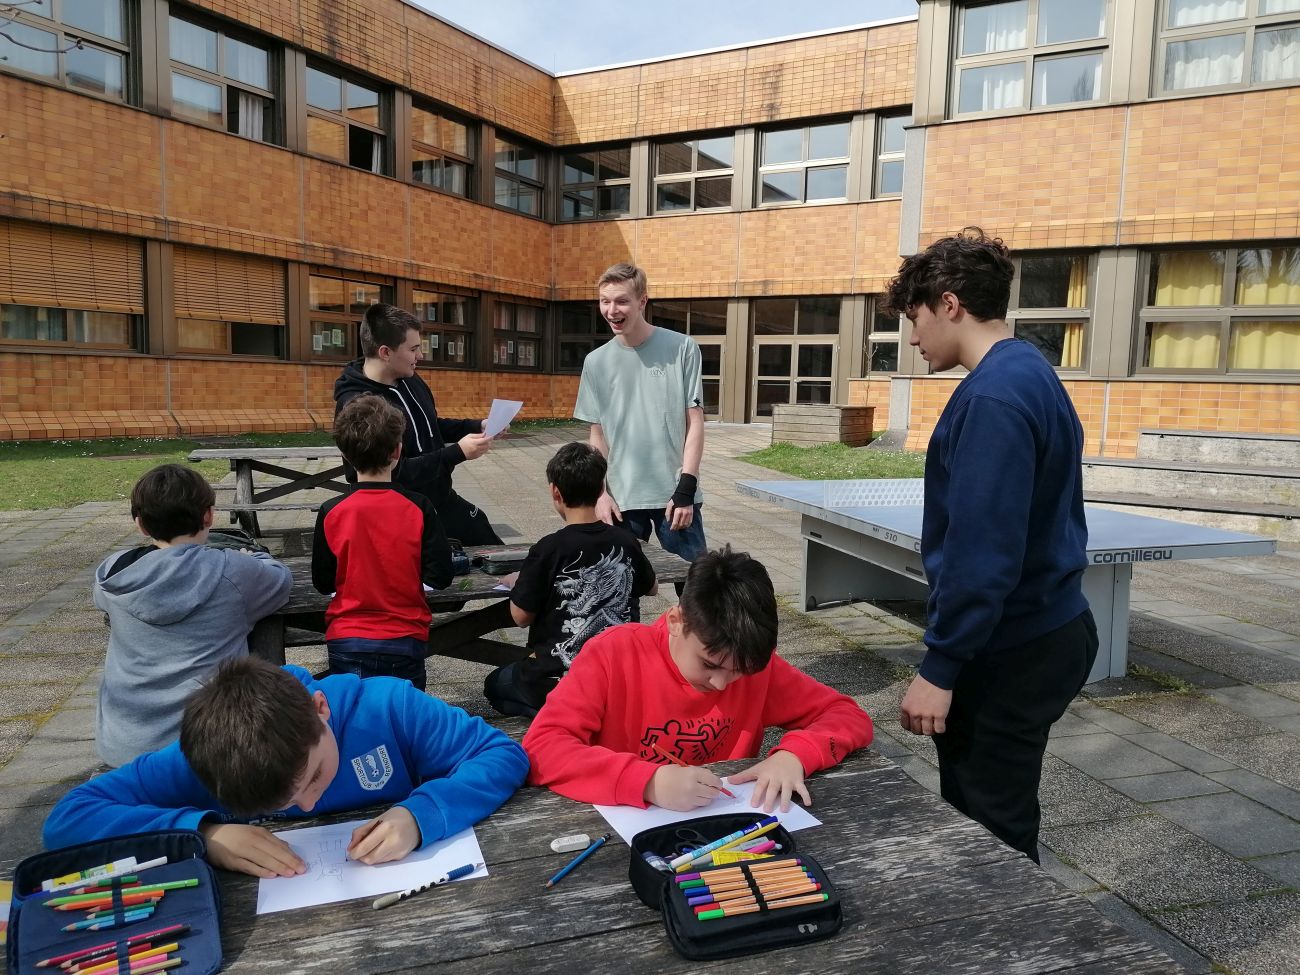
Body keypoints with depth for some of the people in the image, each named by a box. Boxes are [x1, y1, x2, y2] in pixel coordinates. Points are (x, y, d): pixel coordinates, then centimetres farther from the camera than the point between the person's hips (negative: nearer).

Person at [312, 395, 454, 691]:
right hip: (405, 641, 0)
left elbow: (322, 583, 0)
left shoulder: (331, 512, -8)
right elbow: (440, 576, -9)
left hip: (347, 642, 0)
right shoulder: (418, 508, -11)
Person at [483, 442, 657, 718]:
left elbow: (522, 616, -9)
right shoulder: (625, 542, -4)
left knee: (495, 685, 26)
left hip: (556, 678, -5)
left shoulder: (548, 550, -19)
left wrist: (518, 584, 10)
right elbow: (650, 588, 15)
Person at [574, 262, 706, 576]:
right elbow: (598, 435, 10)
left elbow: (695, 422, -3)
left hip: (675, 493, -2)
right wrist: (600, 492, 1)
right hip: (622, 498, 2)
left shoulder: (682, 349, -3)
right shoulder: (596, 362, 6)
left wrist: (686, 487, -9)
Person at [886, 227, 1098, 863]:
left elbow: (984, 551, -25)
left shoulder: (993, 397, -20)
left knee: (993, 838, 4)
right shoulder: (1034, 375, 11)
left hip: (1011, 652, -10)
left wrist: (940, 667, -18)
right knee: (977, 815, 20)